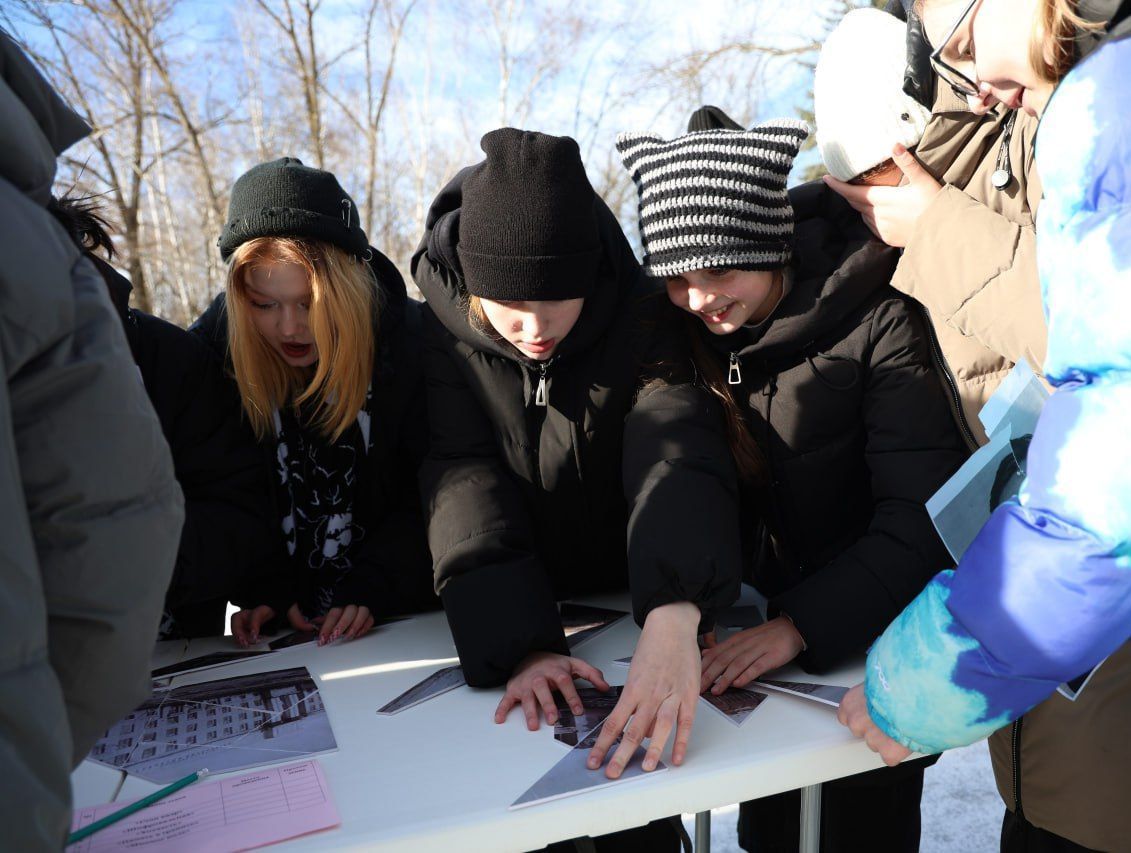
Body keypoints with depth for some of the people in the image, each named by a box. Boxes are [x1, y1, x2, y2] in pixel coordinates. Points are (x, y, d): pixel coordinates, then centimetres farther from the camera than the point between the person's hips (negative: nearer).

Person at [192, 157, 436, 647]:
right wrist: (266, 591, -12)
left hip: (402, 614, 1)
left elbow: (431, 495, -10)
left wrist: (370, 589, -18)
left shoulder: (409, 341, -14)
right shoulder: (211, 349, -8)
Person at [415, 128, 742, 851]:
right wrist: (522, 648, -35)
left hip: (638, 619, -1)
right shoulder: (446, 337, -12)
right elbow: (468, 496, -21)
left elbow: (679, 462, -31)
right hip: (508, 631, 1)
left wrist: (673, 623, -49)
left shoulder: (646, 323, -17)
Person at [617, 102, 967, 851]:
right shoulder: (680, 332, -7)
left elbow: (921, 514, -26)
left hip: (871, 634, -4)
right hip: (761, 625, 4)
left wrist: (799, 625, -35)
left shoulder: (879, 320, -21)